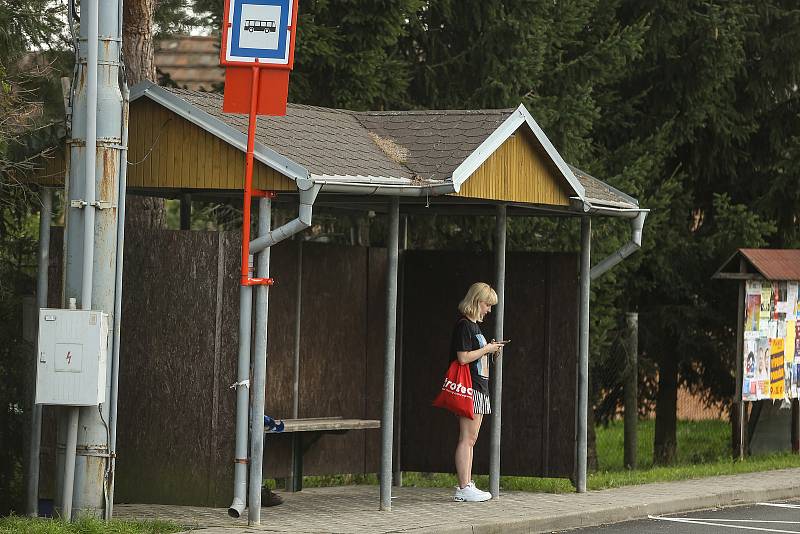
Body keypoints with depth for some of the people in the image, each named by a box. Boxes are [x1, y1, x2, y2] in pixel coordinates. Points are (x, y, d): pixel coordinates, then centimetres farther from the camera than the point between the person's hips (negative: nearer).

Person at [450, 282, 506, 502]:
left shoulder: (474, 325, 20)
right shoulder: (463, 325, -11)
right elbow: (464, 357, -19)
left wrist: (491, 350, 12)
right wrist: (487, 349, -9)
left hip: (479, 388, 10)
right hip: (470, 389, -10)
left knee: (470, 439, 10)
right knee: (466, 439, -11)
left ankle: (467, 485, 13)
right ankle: (464, 488, -12)